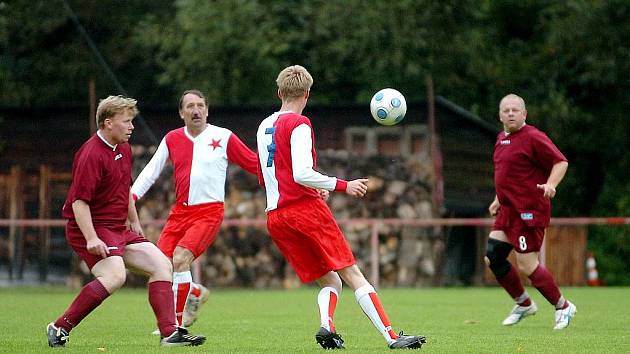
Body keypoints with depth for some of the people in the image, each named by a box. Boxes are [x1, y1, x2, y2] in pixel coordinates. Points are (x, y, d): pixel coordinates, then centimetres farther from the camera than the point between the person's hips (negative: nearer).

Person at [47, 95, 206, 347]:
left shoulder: (123, 149, 13)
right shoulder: (92, 154, -18)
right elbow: (79, 200, -24)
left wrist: (134, 222, 31)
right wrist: (91, 239, -31)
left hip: (118, 229, 10)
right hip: (94, 228, -10)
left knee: (161, 265, 4)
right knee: (115, 276, -29)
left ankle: (170, 333, 0)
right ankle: (60, 328, -22)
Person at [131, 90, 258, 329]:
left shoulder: (223, 137, -1)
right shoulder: (172, 139, 8)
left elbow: (256, 164, 3)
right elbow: (151, 172, 12)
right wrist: (131, 196, -1)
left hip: (209, 212, -5)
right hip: (180, 211, 5)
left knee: (180, 259, -23)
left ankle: (177, 324, -15)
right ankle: (195, 292, 26)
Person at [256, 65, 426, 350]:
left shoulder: (264, 127, 17)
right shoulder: (299, 124, -6)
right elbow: (302, 173, -18)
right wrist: (342, 186, -13)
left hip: (275, 217, 7)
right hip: (305, 208, -7)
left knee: (329, 281, 11)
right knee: (352, 273, -6)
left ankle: (326, 326, -17)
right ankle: (392, 337, -12)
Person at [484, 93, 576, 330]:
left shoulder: (533, 137, -12)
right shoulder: (501, 139, 16)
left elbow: (561, 162, -14)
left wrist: (551, 184, -29)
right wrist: (499, 200, 26)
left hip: (529, 212, -9)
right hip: (508, 211, 9)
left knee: (526, 265, -10)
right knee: (492, 257, 4)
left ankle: (563, 307, 7)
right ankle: (524, 304, 22)